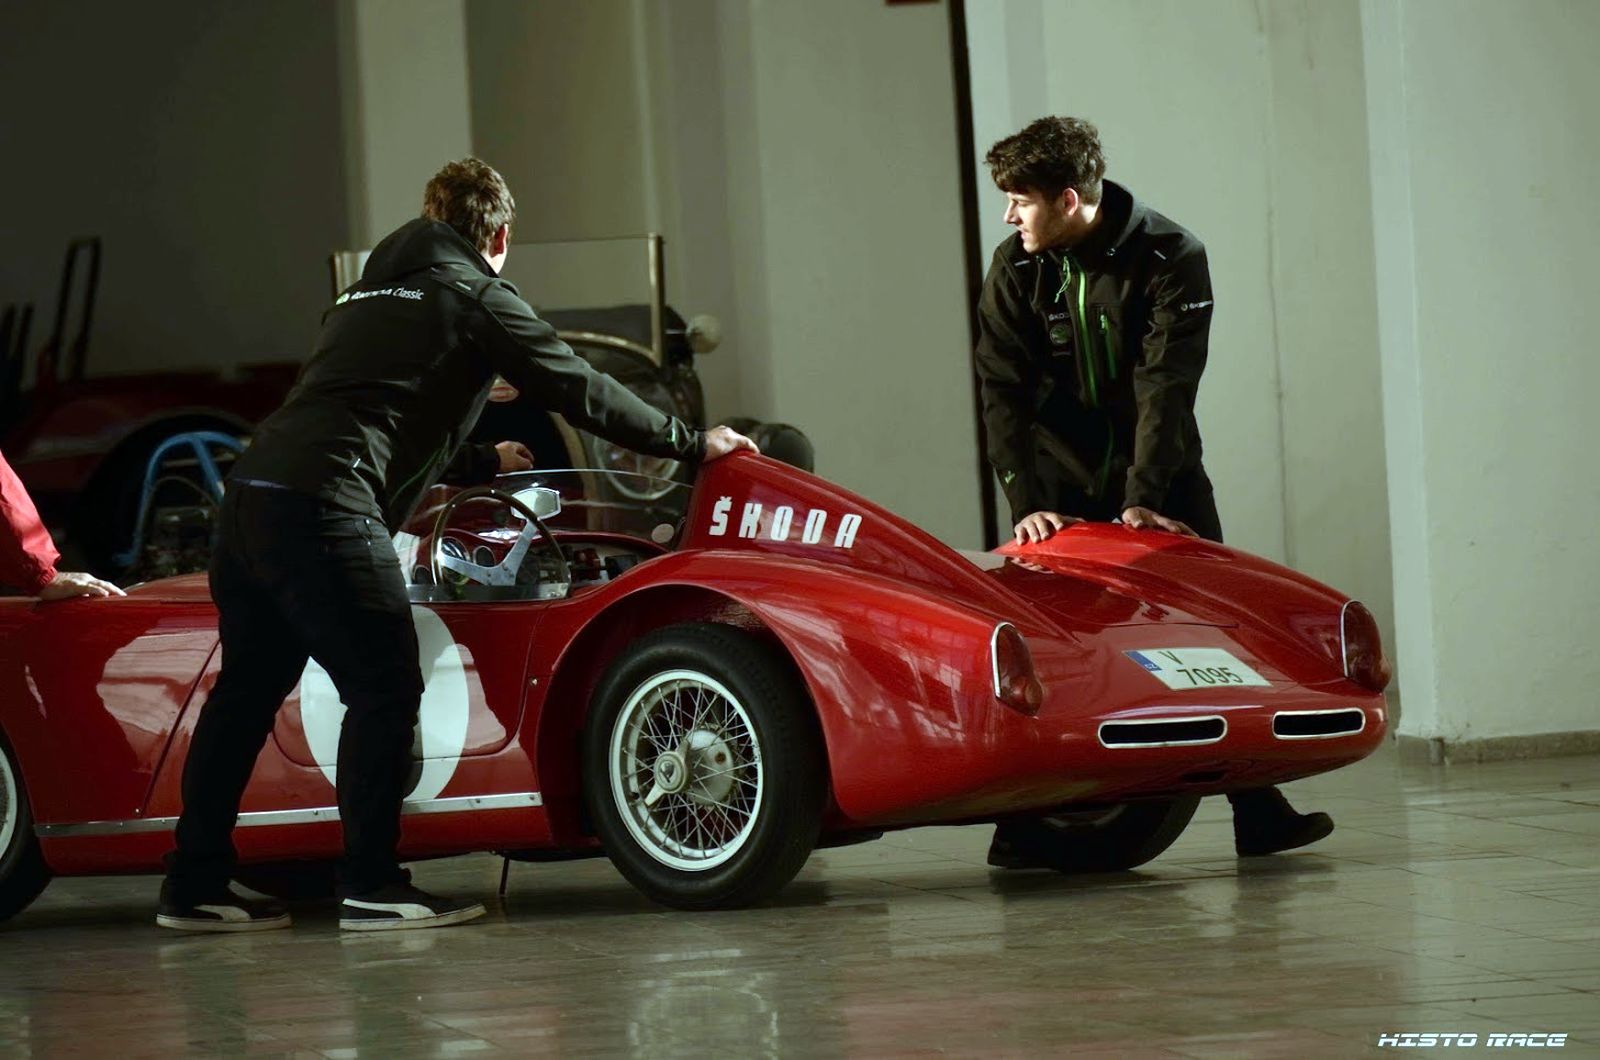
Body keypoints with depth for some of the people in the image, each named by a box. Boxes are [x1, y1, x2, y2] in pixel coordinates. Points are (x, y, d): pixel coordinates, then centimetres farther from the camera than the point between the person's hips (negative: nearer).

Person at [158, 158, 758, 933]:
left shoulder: (368, 293, 29)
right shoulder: (477, 297, 6)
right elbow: (580, 392, 7)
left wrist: (483, 463, 55)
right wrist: (692, 442, 18)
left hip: (249, 492, 8)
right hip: (324, 510, -8)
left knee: (248, 688, 15)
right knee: (384, 689, -1)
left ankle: (194, 886, 18)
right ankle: (371, 887, -1)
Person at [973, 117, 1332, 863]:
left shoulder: (1172, 258, -15)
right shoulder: (1016, 270, -7)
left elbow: (1165, 386, -21)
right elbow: (1003, 391, -11)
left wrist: (1143, 501, -29)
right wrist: (1027, 502, -22)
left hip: (1160, 479, -1)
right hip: (1063, 486, 1)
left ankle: (1257, 810, 0)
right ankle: (1024, 817, 0)